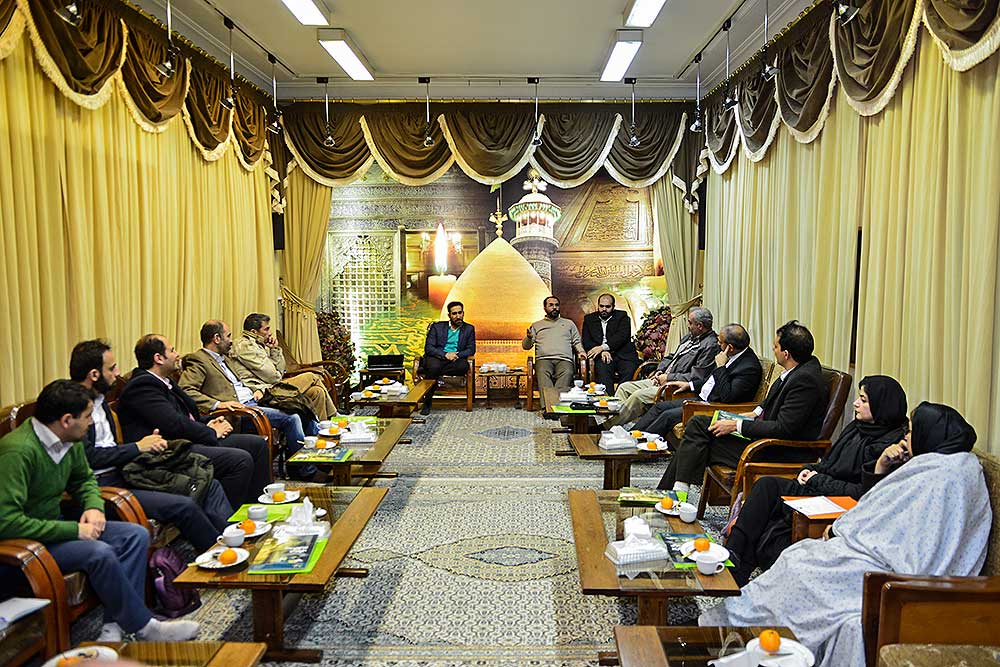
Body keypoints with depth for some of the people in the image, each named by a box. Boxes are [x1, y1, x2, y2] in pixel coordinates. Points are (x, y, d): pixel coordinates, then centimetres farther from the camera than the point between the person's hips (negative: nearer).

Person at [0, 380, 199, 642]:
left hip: (56, 524, 9)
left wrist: (94, 506, -3)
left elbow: (84, 479, 20)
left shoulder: (70, 443, 1)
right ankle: (142, 626, -13)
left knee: (136, 536, -6)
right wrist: (73, 530, -26)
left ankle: (116, 625, -14)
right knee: (99, 552, -30)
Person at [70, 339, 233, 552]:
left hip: (123, 472, 10)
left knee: (210, 486, -1)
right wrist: (137, 447, -11)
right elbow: (89, 457, -20)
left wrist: (148, 444, 2)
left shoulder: (98, 399, 16)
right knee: (184, 506, -25)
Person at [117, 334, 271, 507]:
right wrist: (211, 432, -7)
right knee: (241, 460, -27)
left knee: (258, 444, 6)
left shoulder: (163, 382, 19)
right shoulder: (141, 386, -13)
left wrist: (208, 424, 5)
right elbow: (175, 424, -20)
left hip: (186, 441, 11)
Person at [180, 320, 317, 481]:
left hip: (252, 401, 10)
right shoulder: (198, 361, -6)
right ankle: (305, 470, -11)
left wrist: (256, 391, 12)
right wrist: (217, 404, -27)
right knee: (291, 418, -22)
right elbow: (184, 390, -20)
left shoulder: (223, 358, 22)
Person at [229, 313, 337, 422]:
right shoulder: (244, 345, -13)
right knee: (311, 377, -7)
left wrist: (275, 349, 5)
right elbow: (272, 377, -16)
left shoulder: (259, 344, 18)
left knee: (317, 392, -3)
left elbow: (280, 370, 16)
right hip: (266, 392, -10)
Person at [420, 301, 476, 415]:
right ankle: (427, 403, -25)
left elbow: (471, 350, 7)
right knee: (434, 367, -37)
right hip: (437, 358, -1)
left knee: (464, 365, -34)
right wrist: (445, 355, -18)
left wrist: (457, 354, -14)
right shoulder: (437, 327, 9)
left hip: (456, 359, 1)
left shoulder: (469, 329, 15)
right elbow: (428, 348, -1)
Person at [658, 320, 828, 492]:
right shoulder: (802, 367, 3)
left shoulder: (805, 379, -26)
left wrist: (737, 425, -20)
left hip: (783, 454, -10)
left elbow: (783, 428, -27)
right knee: (698, 422, 4)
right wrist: (755, 413, 7)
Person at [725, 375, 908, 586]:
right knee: (766, 484, -16)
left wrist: (818, 480, -12)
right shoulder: (857, 427, 14)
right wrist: (810, 469, 3)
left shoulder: (888, 444, -13)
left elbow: (863, 492, -19)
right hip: (817, 490, 8)